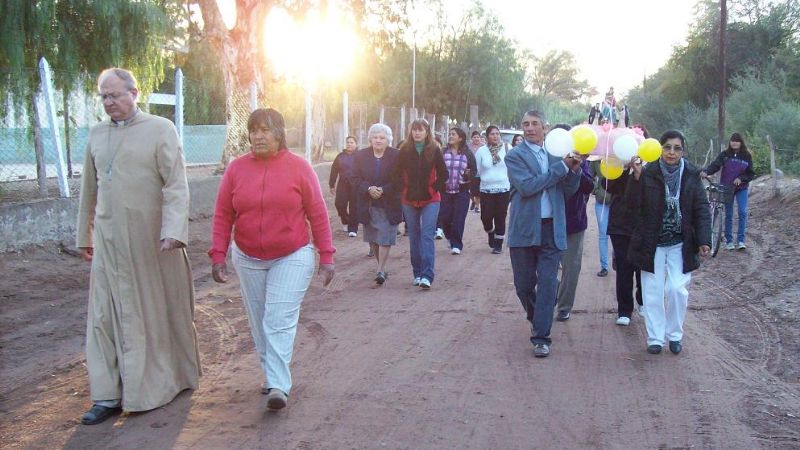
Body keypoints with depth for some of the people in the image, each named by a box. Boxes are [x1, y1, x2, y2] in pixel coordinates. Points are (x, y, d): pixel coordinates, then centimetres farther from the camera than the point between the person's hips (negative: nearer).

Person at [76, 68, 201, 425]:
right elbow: (89, 190, 19)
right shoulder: (97, 134, 13)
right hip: (109, 241, 5)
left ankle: (164, 381, 24)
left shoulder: (160, 130, -3)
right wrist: (84, 235, 21)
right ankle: (109, 394, 9)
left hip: (151, 240, -4)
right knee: (104, 315, 2)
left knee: (158, 311, 7)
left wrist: (173, 230, -22)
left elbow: (176, 185, -11)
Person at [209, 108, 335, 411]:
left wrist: (326, 257, -5)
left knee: (280, 322, -10)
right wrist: (218, 256, -3)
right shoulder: (236, 168, -2)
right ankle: (273, 375, 27)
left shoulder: (299, 167, -8)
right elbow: (223, 216, 2)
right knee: (259, 324, 12)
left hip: (292, 258, -3)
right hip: (248, 260, 4)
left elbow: (318, 214, -5)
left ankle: (278, 386, -8)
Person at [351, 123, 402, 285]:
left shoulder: (396, 156, -4)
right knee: (373, 238, 12)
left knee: (385, 238, -7)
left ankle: (381, 270, -5)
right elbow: (356, 179, 1)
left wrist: (383, 190, -18)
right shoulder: (361, 155, 4)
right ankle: (382, 267, 27)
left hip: (389, 204, -3)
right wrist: (369, 189, -16)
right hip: (368, 205, 3)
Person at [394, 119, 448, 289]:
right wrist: (404, 189, -4)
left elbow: (443, 174, 2)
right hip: (409, 201, 3)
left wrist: (434, 189, -7)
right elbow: (397, 173, 6)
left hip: (430, 200, -2)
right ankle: (418, 273, 19)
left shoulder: (434, 150, -3)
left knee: (427, 236, -11)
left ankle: (427, 276, -15)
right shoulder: (404, 150, 1)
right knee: (414, 237, 9)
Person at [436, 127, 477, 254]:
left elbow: (474, 170, 6)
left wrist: (469, 174, -14)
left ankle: (456, 245, 7)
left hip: (462, 191, -1)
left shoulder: (468, 154, 2)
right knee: (444, 217, 1)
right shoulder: (443, 153, 4)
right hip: (445, 191, 1)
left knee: (458, 219, -3)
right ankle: (450, 237, 29)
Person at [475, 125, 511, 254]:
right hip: (486, 189, 1)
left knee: (500, 218, 2)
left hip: (503, 189, -1)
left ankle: (498, 244, 15)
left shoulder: (506, 149, -2)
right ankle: (491, 233, 31)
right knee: (486, 217, -2)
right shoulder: (481, 151, 0)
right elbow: (477, 171, 8)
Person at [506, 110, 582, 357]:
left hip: (552, 229, 2)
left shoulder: (556, 154, 9)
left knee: (547, 282, -2)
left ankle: (541, 337, 3)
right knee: (524, 283, 10)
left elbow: (568, 191, 10)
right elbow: (527, 186, -18)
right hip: (525, 229, -2)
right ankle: (535, 319, 37)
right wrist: (562, 166, -16)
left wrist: (574, 169, -8)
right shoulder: (515, 156, -3)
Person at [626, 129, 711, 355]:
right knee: (653, 291, 4)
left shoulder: (692, 175, -1)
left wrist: (704, 240, -8)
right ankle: (655, 338, 16)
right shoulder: (648, 174, -6)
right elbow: (633, 204, -11)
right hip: (652, 243, 0)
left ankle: (674, 335, 16)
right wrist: (636, 177, -23)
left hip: (681, 245, 1)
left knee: (677, 289, -4)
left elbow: (702, 209, 0)